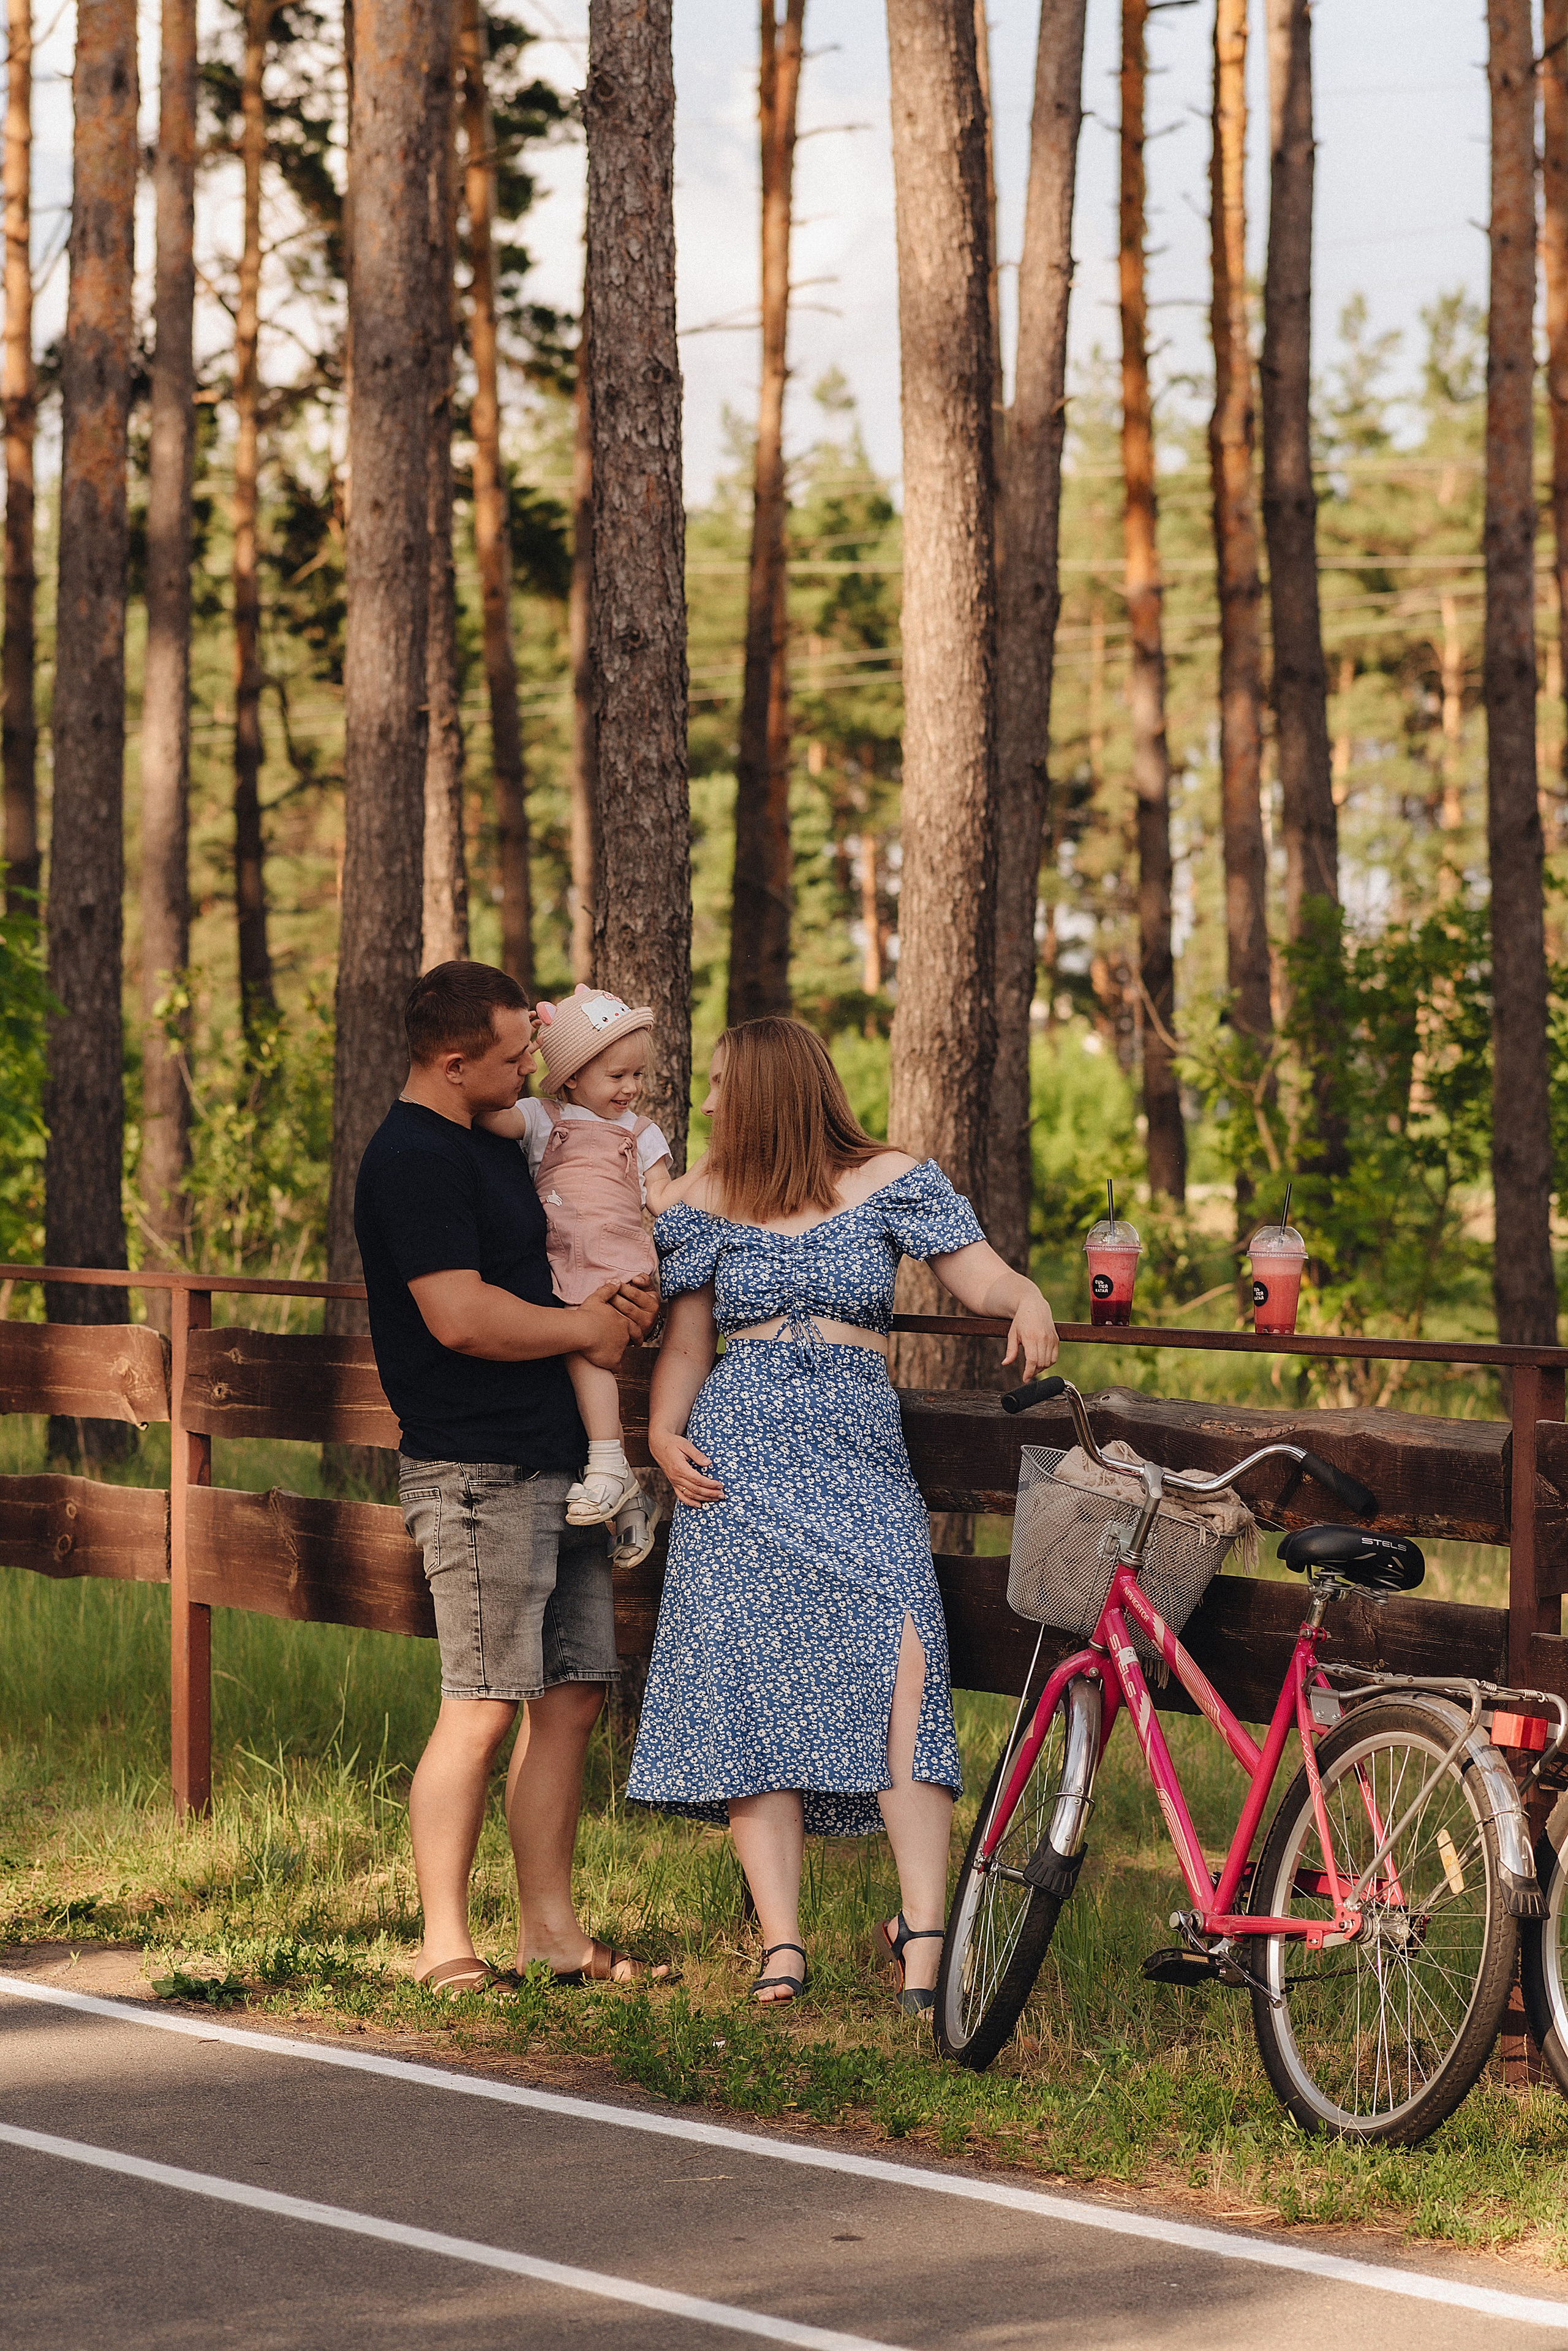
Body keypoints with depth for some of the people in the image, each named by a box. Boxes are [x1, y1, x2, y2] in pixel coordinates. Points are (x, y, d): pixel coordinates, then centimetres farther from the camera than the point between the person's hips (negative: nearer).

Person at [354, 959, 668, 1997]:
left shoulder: (493, 1150, 20)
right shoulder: (413, 1160, -13)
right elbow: (459, 1315, -21)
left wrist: (621, 1301, 9)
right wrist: (587, 1325, -7)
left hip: (554, 1463, 10)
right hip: (478, 1471, -10)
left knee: (573, 1698, 8)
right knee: (485, 1706, -10)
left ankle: (550, 1927, 14)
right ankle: (445, 1942, -4)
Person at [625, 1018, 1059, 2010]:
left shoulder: (890, 1181, 9)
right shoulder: (707, 1200, 16)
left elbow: (979, 1273, 0)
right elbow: (686, 1343, 17)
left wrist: (1029, 1299, -22)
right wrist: (665, 1435, -1)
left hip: (859, 1452, -2)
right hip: (737, 1454, 2)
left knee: (903, 1659, -20)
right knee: (752, 1683, -8)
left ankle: (923, 1929, -24)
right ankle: (782, 1941, -8)